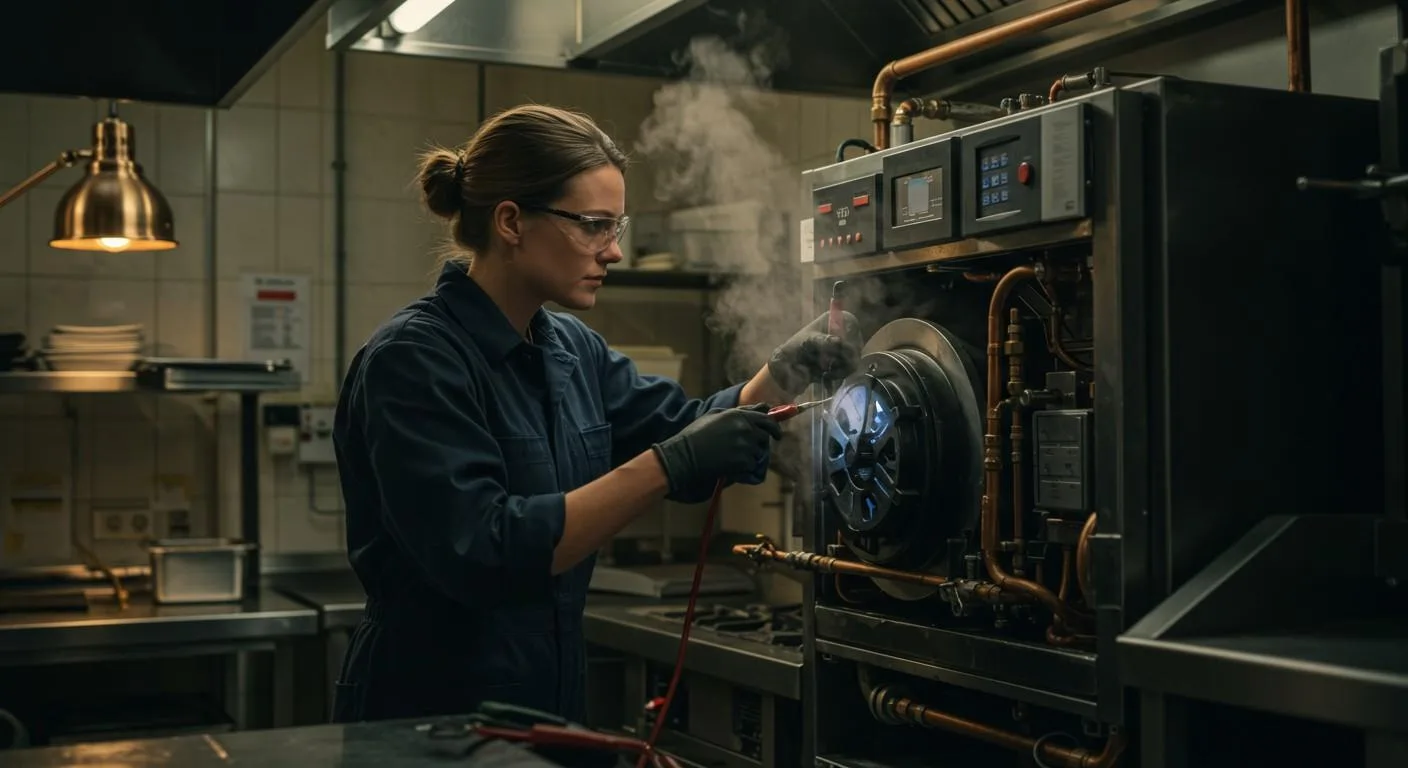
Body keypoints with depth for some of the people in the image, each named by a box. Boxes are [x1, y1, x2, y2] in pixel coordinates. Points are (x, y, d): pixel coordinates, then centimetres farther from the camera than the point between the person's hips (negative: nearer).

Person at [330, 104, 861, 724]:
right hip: (426, 720, -8)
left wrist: (786, 373, -10)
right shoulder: (412, 360, -19)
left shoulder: (572, 349, 6)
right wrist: (667, 464, -30)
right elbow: (483, 552, -29)